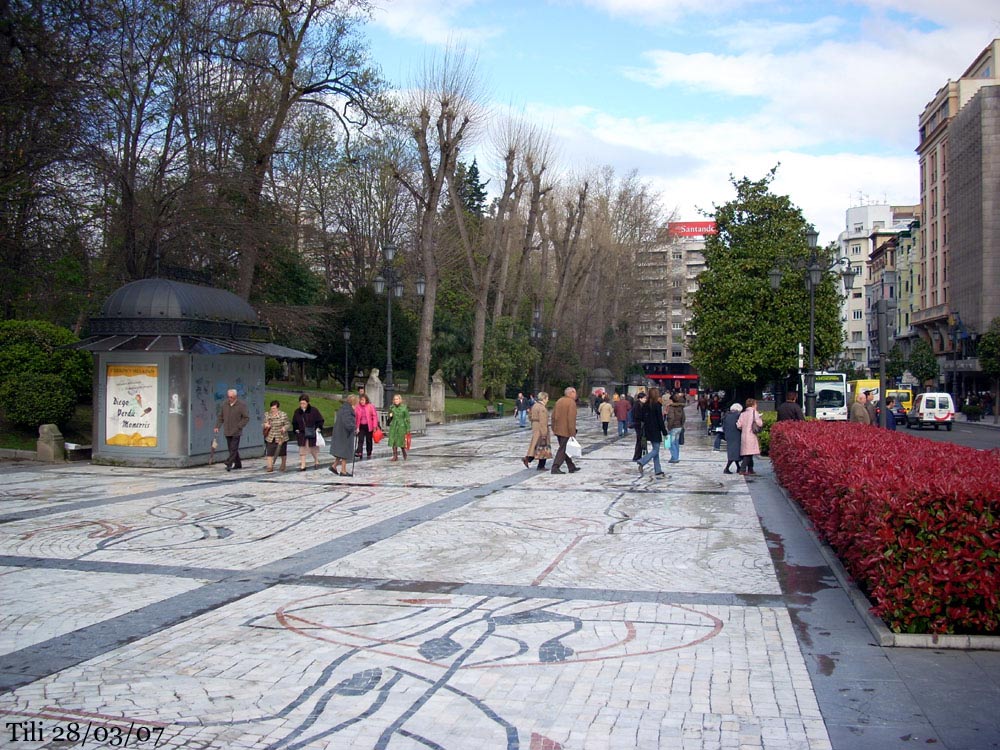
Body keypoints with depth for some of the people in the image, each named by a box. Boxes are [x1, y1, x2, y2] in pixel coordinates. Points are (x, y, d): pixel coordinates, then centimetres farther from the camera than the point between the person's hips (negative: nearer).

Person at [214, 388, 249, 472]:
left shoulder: (241, 405, -7)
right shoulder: (225, 404, 7)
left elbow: (246, 418, -5)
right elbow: (220, 416, 14)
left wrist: (239, 426, -12)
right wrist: (217, 426, 3)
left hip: (236, 432, -5)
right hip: (227, 431, 5)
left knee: (233, 449, -11)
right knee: (232, 449, 10)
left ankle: (229, 464, -14)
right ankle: (238, 464, 21)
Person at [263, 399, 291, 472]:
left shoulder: (283, 415, -8)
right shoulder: (267, 415, 3)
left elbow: (288, 424, -6)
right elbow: (264, 424, 13)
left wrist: (284, 428, -26)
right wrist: (265, 425, -10)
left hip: (281, 437, -2)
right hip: (270, 438, 2)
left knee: (283, 453, 12)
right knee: (269, 453, -8)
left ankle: (283, 465, 31)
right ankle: (270, 467, -3)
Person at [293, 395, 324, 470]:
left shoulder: (314, 410, -7)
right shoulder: (297, 412, 3)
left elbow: (320, 420, 1)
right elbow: (294, 422, 17)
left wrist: (318, 428, -11)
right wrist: (296, 429, 4)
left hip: (312, 434, -2)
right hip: (301, 434, 2)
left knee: (313, 449, 8)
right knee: (302, 449, -1)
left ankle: (316, 462, 32)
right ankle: (302, 466, 4)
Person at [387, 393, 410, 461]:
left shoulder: (404, 408, -5)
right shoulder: (392, 408, 5)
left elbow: (407, 419, -3)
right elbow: (389, 417, 19)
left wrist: (408, 429, -6)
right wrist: (390, 416, -6)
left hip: (401, 426, -3)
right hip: (393, 426, 3)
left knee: (401, 441, 3)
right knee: (393, 441, -2)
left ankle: (404, 454, 28)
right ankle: (395, 456, 6)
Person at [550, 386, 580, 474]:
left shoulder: (559, 401, 11)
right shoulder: (571, 403, -14)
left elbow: (553, 416, 14)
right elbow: (571, 419, -20)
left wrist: (553, 429, 19)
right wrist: (572, 433, -18)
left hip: (558, 430, 8)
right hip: (566, 431, -8)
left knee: (565, 448, 16)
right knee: (562, 449, -3)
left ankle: (571, 467, 25)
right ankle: (555, 468, -6)